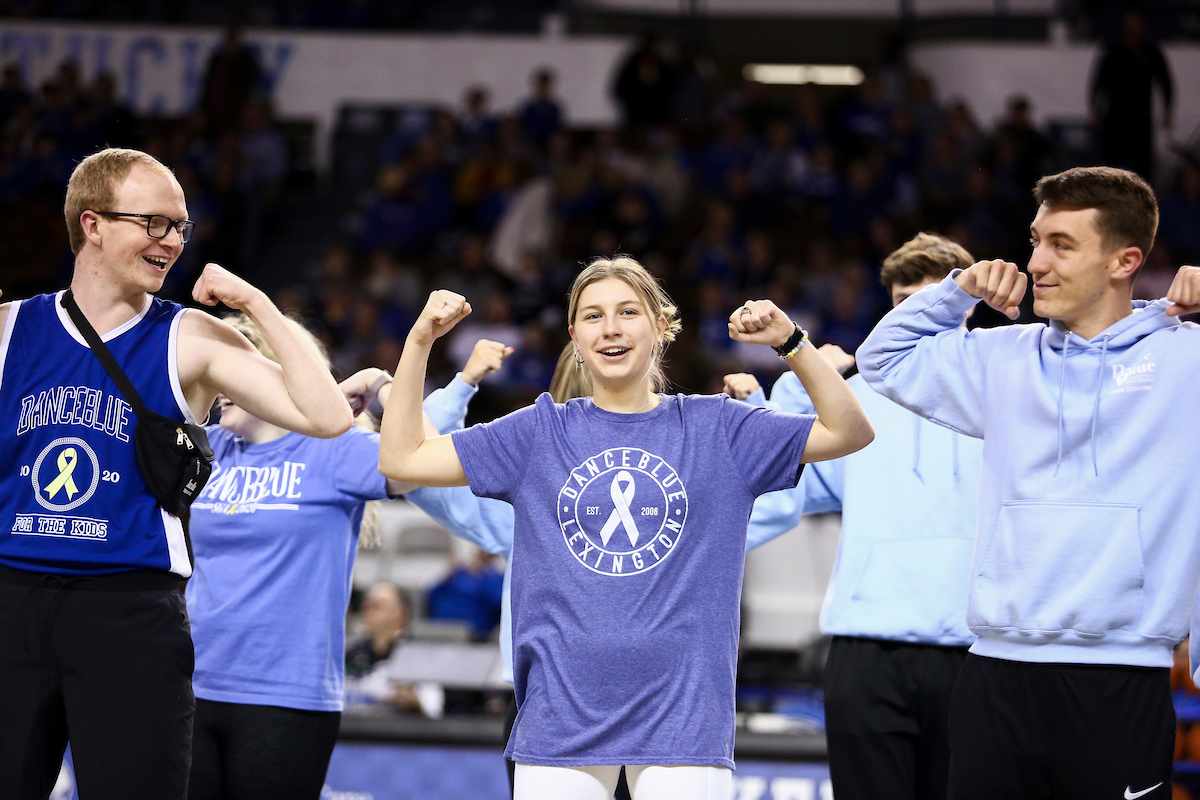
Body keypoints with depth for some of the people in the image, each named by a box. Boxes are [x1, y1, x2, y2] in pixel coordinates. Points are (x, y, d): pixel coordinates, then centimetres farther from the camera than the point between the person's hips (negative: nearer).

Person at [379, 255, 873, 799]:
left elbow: (849, 432, 4)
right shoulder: (541, 433, 10)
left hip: (681, 713, -1)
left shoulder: (715, 428, 8)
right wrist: (420, 340, 2)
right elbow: (402, 459, 9)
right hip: (562, 715, 1)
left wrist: (790, 343, -8)